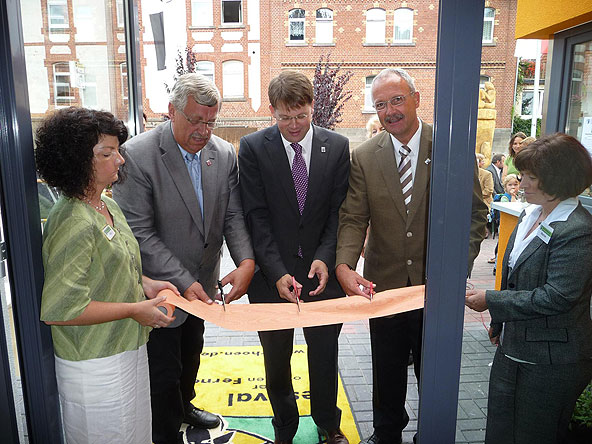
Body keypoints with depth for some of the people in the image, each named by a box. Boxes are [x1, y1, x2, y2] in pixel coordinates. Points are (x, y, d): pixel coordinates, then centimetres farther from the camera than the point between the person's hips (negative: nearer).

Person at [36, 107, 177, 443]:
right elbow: (57, 309, -28)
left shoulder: (108, 207, 4)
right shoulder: (73, 223, -25)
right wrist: (134, 310, -21)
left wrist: (145, 284, 1)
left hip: (127, 349, 9)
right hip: (95, 368, -8)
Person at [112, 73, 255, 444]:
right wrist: (183, 282, -27)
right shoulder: (137, 155, -22)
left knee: (191, 352, 28)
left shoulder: (224, 153, -5)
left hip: (202, 282, 6)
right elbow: (139, 232, -23)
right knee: (164, 370, 13)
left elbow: (233, 216, -4)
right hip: (160, 287, -5)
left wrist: (247, 260, -21)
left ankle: (184, 404, 57)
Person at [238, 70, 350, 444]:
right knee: (276, 357, 16)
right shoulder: (253, 148, -7)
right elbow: (256, 216, -10)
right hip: (272, 271, -1)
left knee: (325, 353, 17)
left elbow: (339, 211, -2)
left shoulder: (337, 146, -2)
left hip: (322, 269, 1)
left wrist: (325, 258, -16)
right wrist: (277, 272, -18)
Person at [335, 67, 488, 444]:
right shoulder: (364, 157, -2)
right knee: (387, 370, 19)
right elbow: (353, 218, -6)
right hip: (385, 283, 2)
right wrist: (344, 265, -23)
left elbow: (476, 213, -4)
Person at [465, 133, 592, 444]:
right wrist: (500, 321, 18)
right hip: (513, 347, 8)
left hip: (551, 360, -8)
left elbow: (556, 297, -26)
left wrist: (491, 301, -21)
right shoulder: (531, 214, 5)